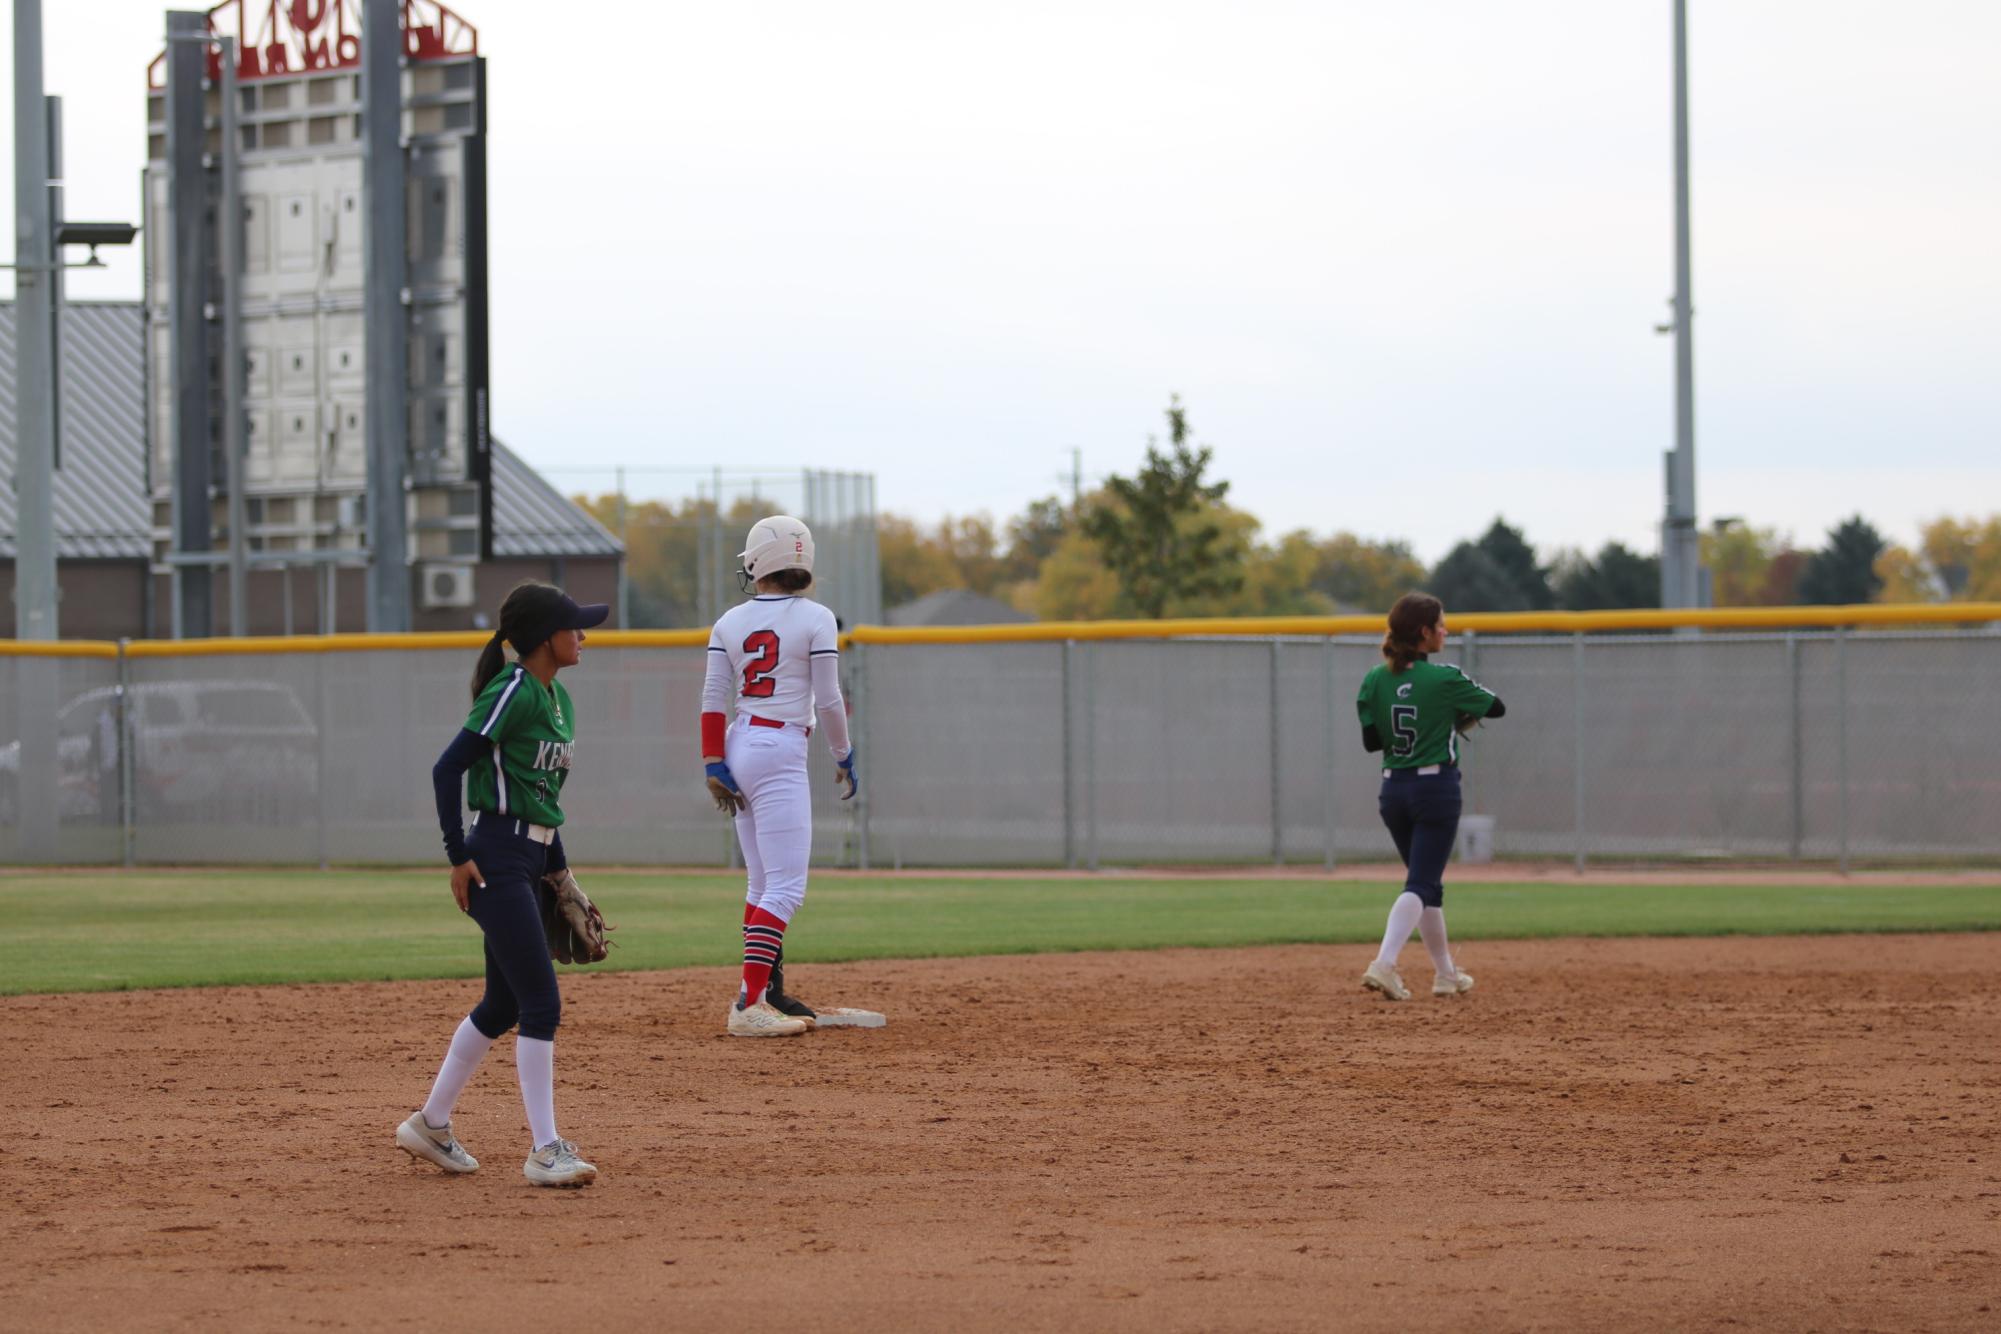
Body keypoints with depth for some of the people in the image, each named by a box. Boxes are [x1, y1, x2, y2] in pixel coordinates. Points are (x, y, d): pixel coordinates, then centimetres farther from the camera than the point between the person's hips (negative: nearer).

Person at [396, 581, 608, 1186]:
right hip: (497, 857, -10)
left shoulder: (557, 697, 13)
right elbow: (448, 768, -17)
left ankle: (430, 1125, 27)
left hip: (530, 858, 10)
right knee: (541, 1003, -11)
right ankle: (544, 1151, -9)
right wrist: (459, 857, -18)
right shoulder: (512, 692, -15)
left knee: (504, 1003, 15)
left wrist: (558, 869, 21)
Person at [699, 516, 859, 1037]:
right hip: (780, 753, -6)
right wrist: (845, 756, 5)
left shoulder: (730, 622, 6)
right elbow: (827, 699, -8)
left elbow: (712, 699, 1)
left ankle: (768, 992, 22)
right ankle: (749, 1008, -19)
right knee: (786, 889, -9)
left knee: (763, 883, 18)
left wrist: (713, 764, 1)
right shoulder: (816, 619, -6)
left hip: (738, 747, 6)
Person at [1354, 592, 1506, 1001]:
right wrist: (1459, 718, 19)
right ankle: (1384, 964, -24)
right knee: (1421, 883, -6)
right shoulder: (1443, 678, -11)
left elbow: (1370, 740, 4)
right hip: (1436, 789, -6)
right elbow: (1496, 707, 1)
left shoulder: (1375, 680, 1)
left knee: (1427, 881, 17)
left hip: (1392, 790, 6)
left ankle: (1446, 974, 25)